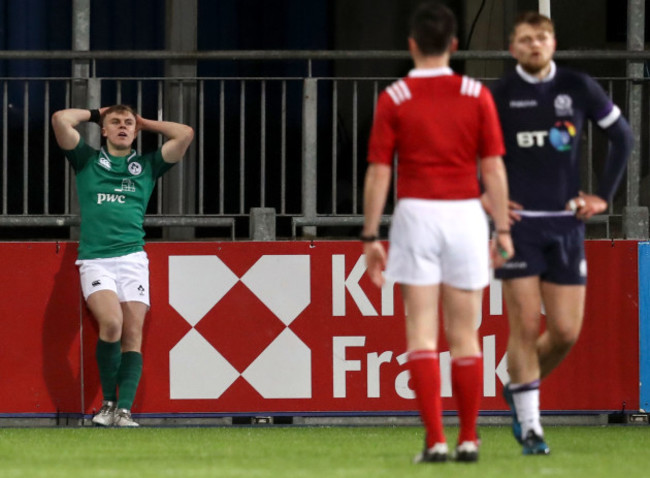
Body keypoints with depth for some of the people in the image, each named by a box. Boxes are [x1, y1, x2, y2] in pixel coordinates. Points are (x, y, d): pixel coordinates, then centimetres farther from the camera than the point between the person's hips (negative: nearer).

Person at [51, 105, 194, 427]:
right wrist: (95, 114, 18)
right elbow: (60, 119, 3)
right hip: (95, 259, -2)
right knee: (111, 323, -22)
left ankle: (124, 410, -9)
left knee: (132, 335, -7)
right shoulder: (87, 160, 14)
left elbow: (185, 134, 10)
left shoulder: (147, 165, 17)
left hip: (133, 258, 2)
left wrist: (144, 123, 18)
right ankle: (108, 402, -8)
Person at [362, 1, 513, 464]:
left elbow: (378, 173, -4)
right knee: (465, 335, 10)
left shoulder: (393, 98, -2)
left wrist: (370, 237, 1)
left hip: (415, 215, -1)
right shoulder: (477, 95, 1)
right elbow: (494, 168, -1)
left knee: (421, 334, 1)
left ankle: (435, 439, -7)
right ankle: (468, 439, 15)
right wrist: (502, 230, 4)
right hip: (466, 215, 1)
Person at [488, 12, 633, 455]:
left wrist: (603, 196, 8)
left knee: (566, 333, 0)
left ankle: (520, 389, 28)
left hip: (566, 223, 3)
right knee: (525, 326, -8)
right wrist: (484, 197, -1)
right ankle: (529, 425, 3)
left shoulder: (579, 87, 2)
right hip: (519, 223, -3)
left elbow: (623, 136, 13)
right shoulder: (500, 95, -3)